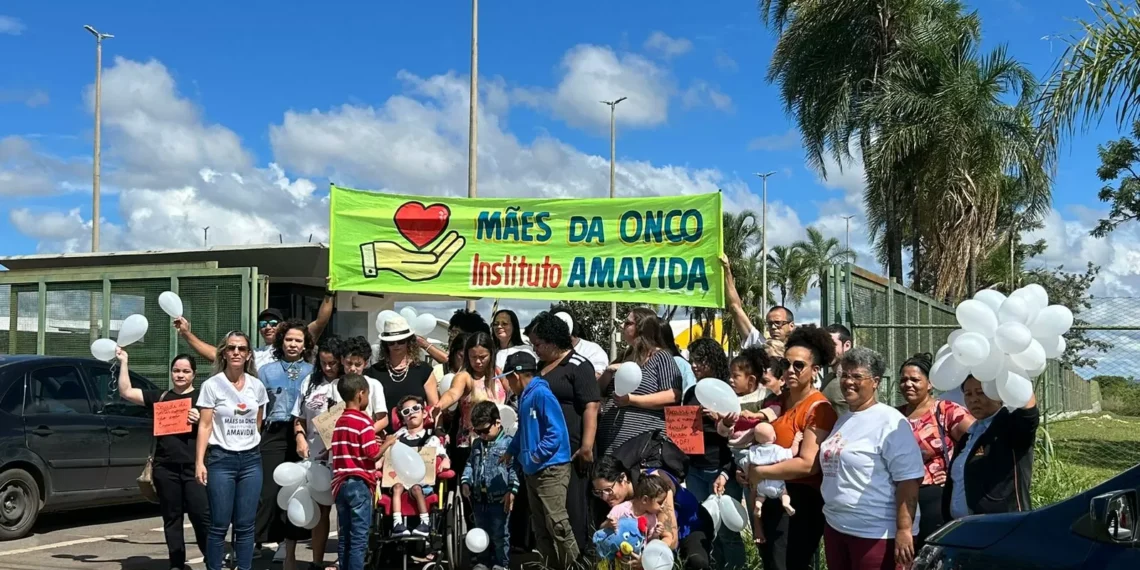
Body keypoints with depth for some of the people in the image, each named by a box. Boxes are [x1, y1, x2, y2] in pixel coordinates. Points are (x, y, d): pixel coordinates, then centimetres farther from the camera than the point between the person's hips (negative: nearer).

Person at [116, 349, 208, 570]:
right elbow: (126, 392, 12)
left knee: (203, 517, -8)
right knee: (171, 518, 10)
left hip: (193, 467, -3)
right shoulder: (159, 397, 13)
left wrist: (201, 420, -15)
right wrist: (123, 362, 8)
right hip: (165, 468, 3)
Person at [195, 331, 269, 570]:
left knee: (245, 525, 4)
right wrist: (199, 462, -11)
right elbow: (205, 426, -6)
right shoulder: (212, 385, -3)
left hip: (251, 459, 3)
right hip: (221, 459, -3)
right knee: (219, 525, -2)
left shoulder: (257, 386, 7)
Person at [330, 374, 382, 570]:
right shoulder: (364, 421, -10)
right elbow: (373, 454, -15)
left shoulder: (339, 422, 14)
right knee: (359, 538, -4)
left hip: (341, 483, 7)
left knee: (344, 537, 10)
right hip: (360, 483, -7)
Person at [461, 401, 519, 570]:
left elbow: (514, 469, -12)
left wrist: (512, 490, -18)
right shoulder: (477, 444, 15)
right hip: (479, 498, 6)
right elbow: (470, 465, 19)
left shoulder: (508, 443, -7)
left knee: (499, 533, 2)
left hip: (499, 498, -6)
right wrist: (465, 482, 3)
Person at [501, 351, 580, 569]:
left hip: (551, 469, -10)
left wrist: (537, 454, -19)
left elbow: (556, 431, -21)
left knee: (557, 523, -12)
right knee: (540, 527, 11)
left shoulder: (541, 394, -16)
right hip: (532, 471, 10)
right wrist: (511, 451, 23)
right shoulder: (524, 397, 12)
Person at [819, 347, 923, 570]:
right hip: (836, 527, 8)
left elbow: (908, 479, -18)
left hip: (876, 533, -8)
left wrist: (904, 530, -22)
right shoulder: (843, 420, 13)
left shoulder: (889, 421, -12)